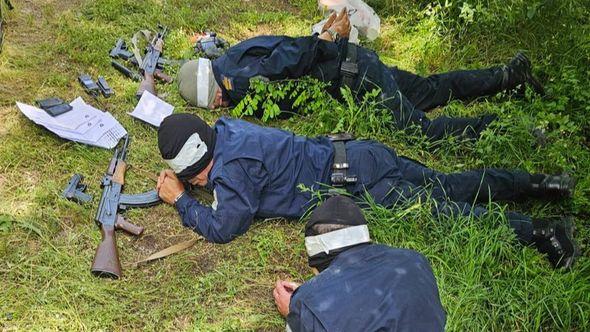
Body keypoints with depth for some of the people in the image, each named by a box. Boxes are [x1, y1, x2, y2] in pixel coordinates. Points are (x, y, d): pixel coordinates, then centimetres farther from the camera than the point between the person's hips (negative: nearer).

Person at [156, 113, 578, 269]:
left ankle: (541, 230, -1)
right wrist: (181, 178, 14)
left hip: (355, 179, -8)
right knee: (450, 187, 13)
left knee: (444, 212, -5)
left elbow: (223, 228, -18)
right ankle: (536, 183, 18)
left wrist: (181, 200, -6)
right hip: (353, 156, 8)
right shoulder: (223, 130, 8)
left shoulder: (231, 166, -19)